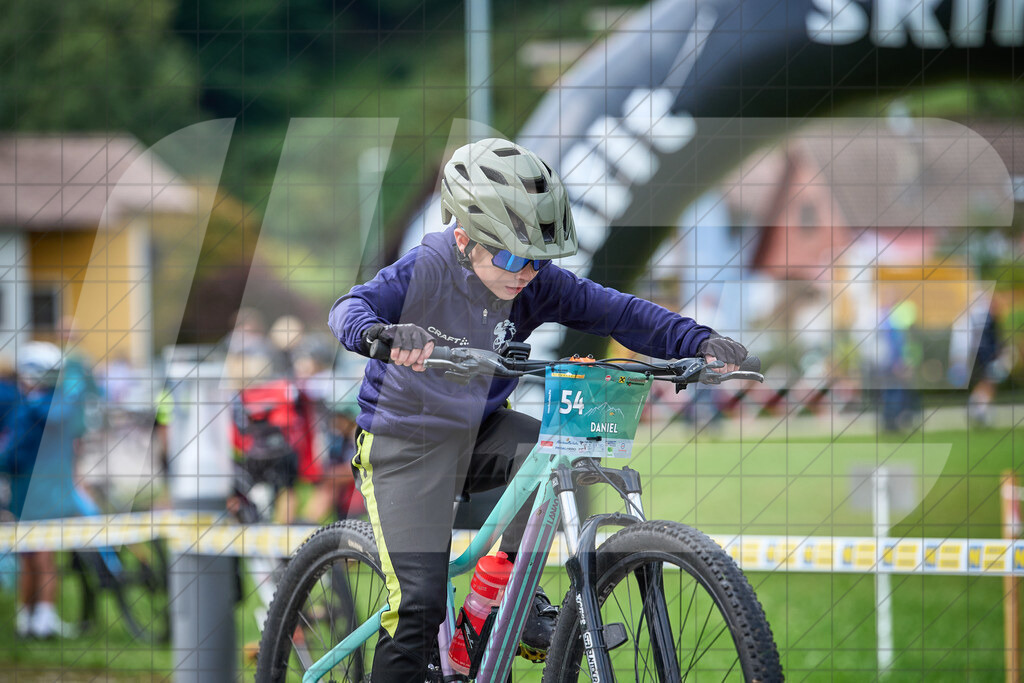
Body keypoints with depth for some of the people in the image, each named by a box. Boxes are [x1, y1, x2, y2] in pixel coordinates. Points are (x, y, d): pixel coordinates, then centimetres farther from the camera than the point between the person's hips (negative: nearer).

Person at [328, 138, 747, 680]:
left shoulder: (535, 283, -10)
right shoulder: (427, 270, -23)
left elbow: (613, 311, -11)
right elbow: (348, 309, -37)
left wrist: (698, 342, -26)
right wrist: (384, 334, -61)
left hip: (479, 432, 5)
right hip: (405, 444, -5)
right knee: (419, 604, -16)